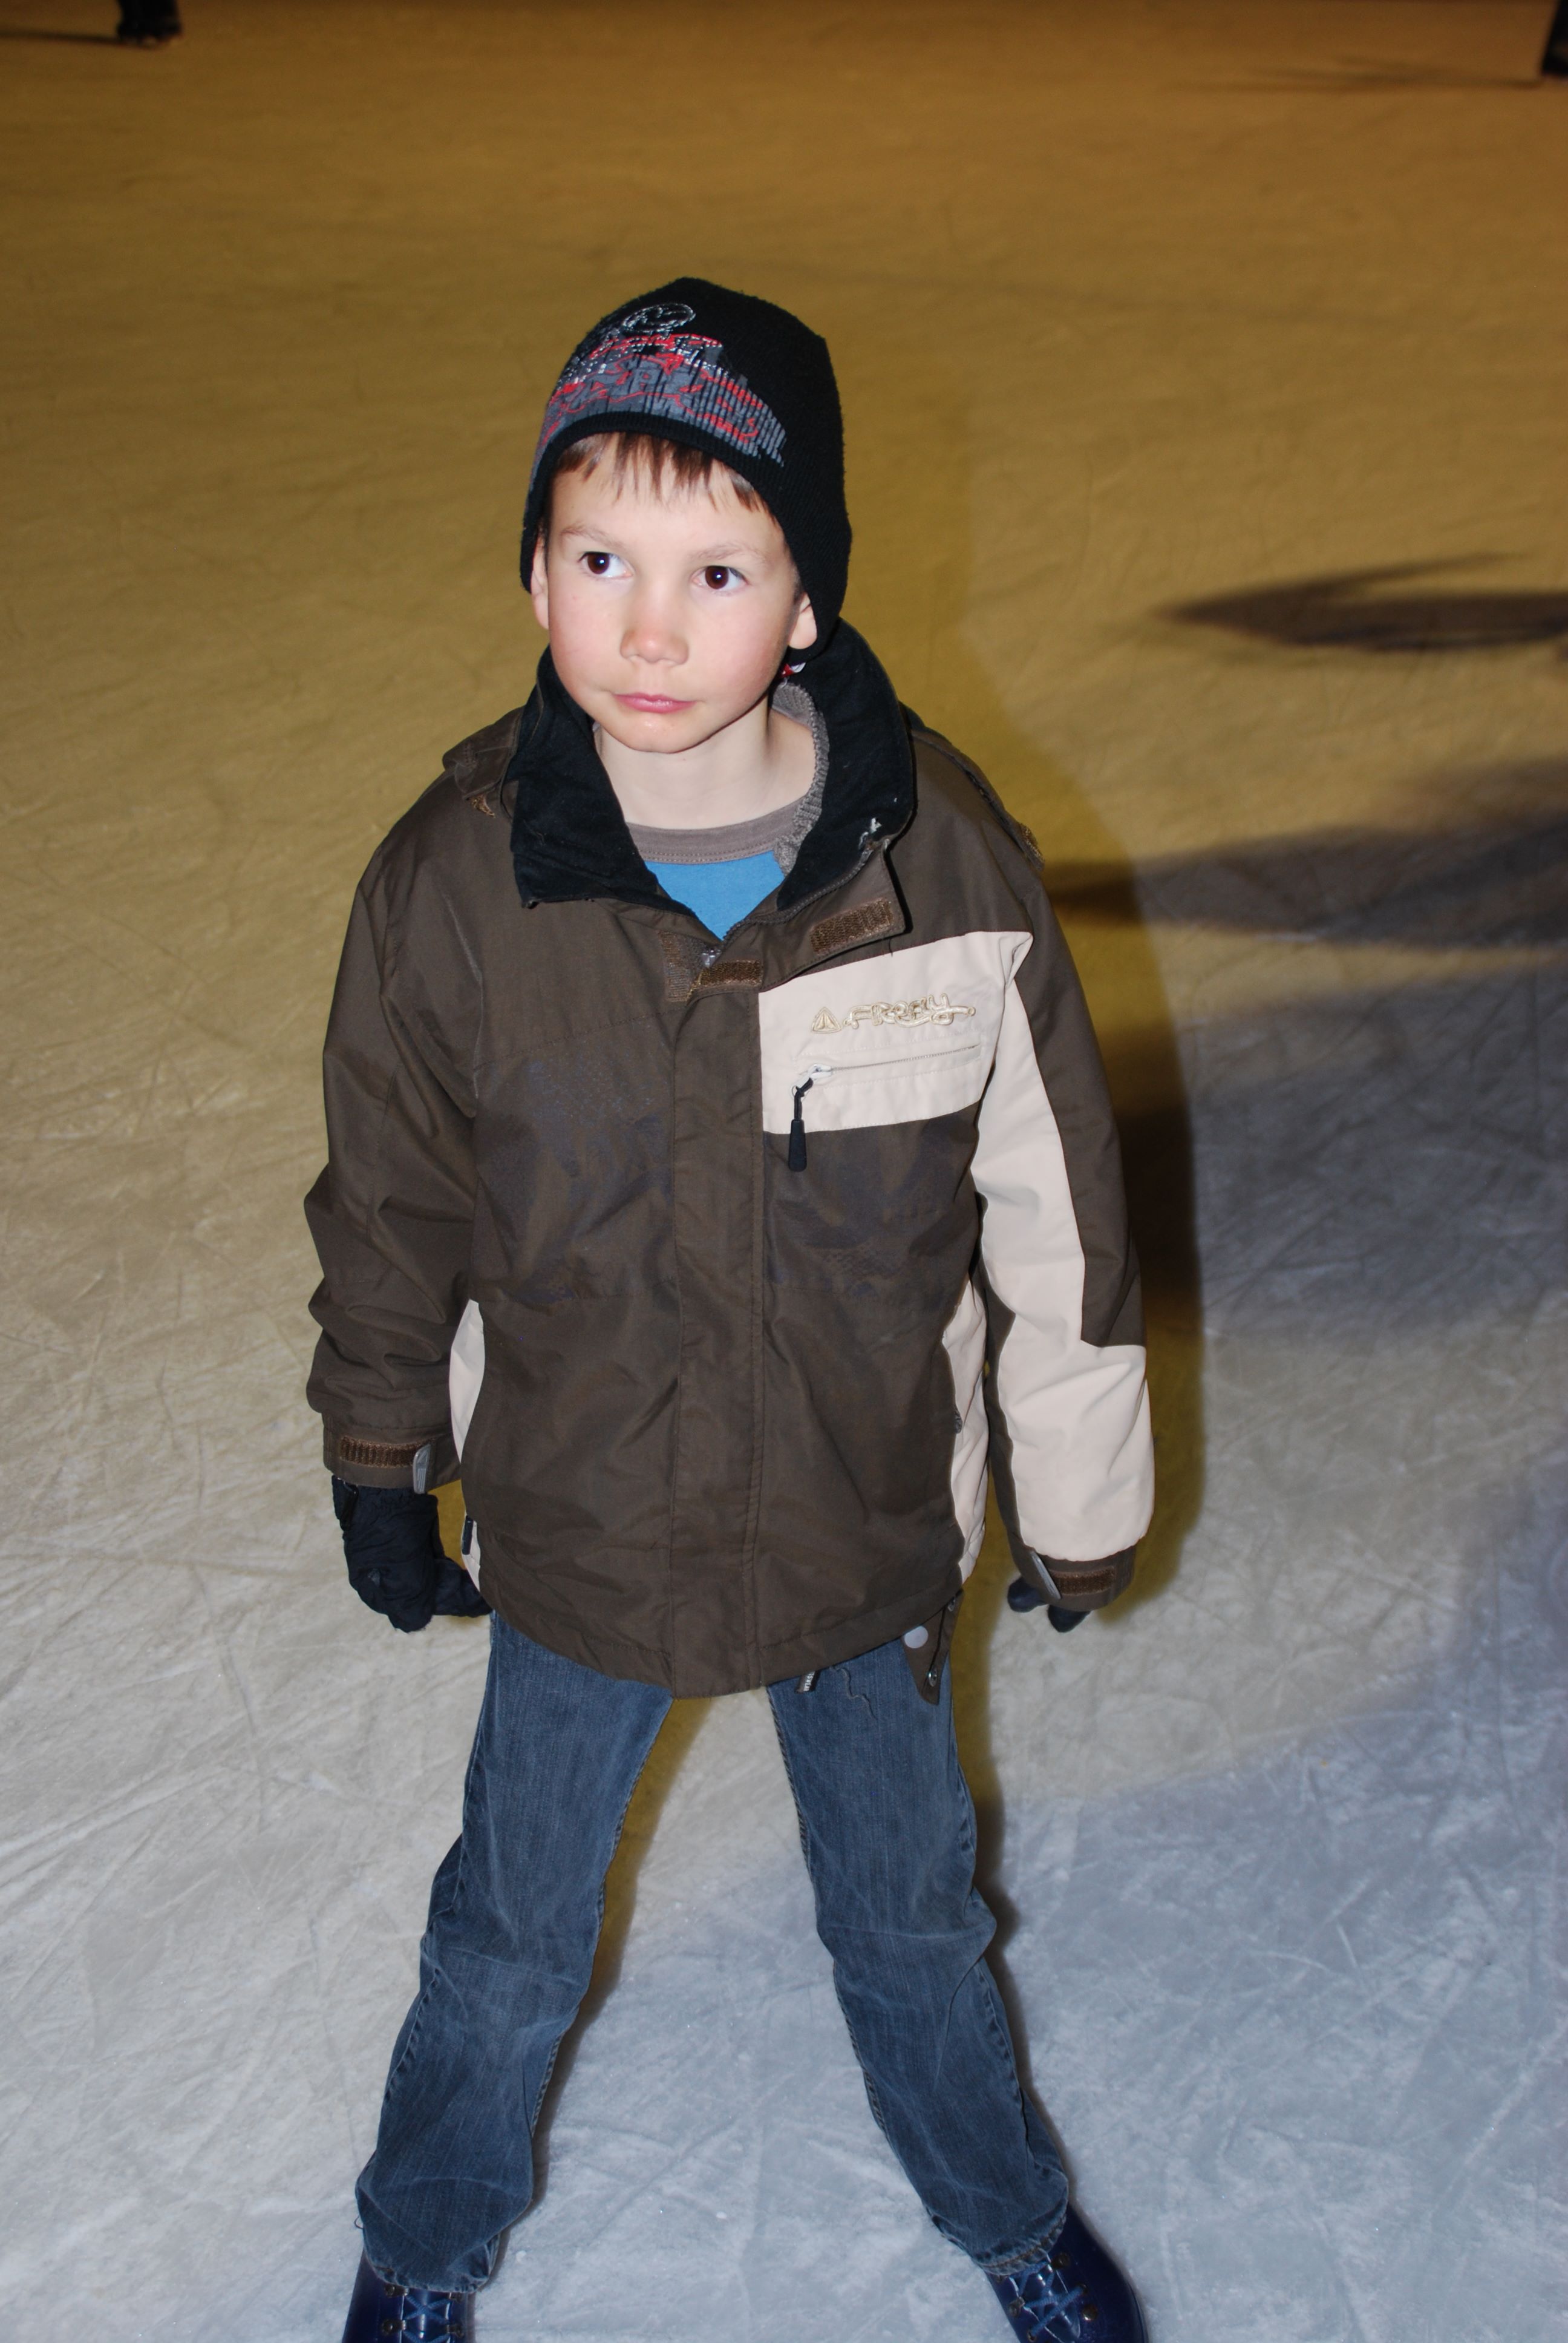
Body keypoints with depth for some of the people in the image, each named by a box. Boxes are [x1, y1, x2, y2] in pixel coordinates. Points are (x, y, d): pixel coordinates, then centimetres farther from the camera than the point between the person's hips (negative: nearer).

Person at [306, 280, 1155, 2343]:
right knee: (512, 1936, 21)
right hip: (577, 1533, 0)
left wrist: (1081, 1497, 2)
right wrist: (378, 1462, 8)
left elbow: (1053, 1201, -7)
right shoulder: (454, 878, -18)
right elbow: (390, 1203, -2)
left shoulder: (948, 857, -19)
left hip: (872, 1518, 0)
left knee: (911, 1917, 23)